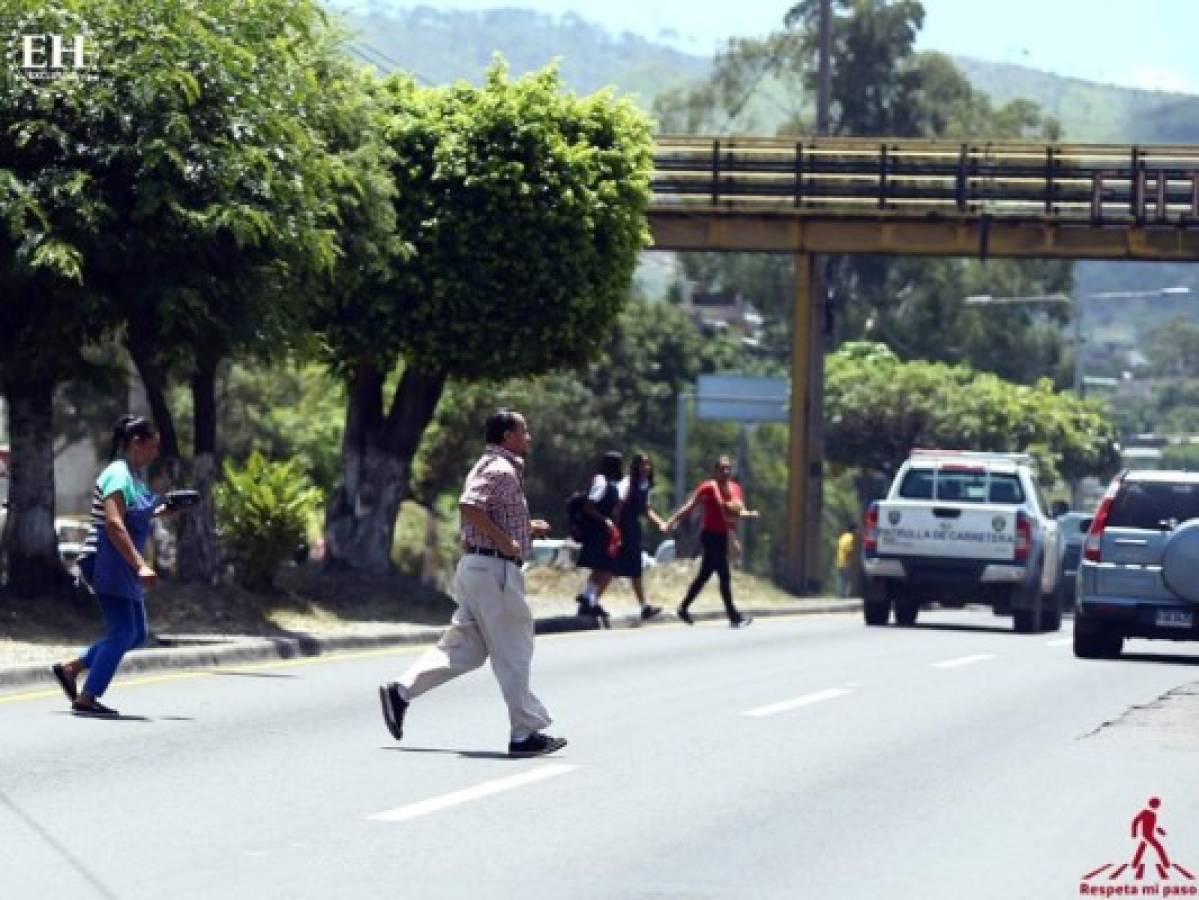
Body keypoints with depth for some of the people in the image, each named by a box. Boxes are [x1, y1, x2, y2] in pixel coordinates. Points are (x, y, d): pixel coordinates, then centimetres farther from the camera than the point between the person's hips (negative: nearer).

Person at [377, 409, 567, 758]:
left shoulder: (491, 466, 19)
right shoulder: (501, 470, -14)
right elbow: (469, 506, -28)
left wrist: (526, 528, 19)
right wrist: (504, 540, -23)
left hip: (476, 566, 10)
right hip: (495, 569, -10)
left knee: (464, 648, 11)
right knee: (512, 654, -3)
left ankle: (400, 691, 5)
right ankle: (525, 733, 2)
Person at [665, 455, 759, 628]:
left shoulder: (736, 489, 8)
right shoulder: (709, 488, -12)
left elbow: (741, 512, 11)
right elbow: (689, 505, -14)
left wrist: (749, 514, -11)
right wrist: (673, 520, -21)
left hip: (723, 536, 8)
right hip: (710, 535, -8)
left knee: (704, 575, 16)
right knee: (724, 575, -11)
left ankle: (684, 608, 29)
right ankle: (733, 615, -9)